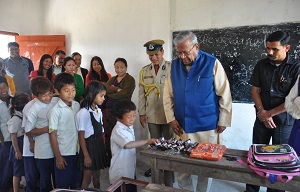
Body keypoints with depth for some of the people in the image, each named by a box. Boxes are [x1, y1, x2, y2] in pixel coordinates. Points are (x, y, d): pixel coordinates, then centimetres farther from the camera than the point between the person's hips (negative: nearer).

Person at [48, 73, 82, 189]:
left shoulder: (77, 105, 1)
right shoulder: (55, 111, -14)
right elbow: (53, 135, -10)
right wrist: (58, 157, -9)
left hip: (77, 152, 5)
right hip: (63, 153, -5)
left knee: (77, 184, 18)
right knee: (63, 186, 10)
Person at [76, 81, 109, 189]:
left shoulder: (99, 111, 7)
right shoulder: (84, 113, -16)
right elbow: (81, 136, -16)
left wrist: (104, 148, 10)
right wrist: (86, 156, -16)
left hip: (99, 146, 7)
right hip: (89, 146, -7)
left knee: (97, 176, 19)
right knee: (87, 178, 5)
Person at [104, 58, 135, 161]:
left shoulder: (130, 80, 0)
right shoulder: (112, 79, 20)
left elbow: (124, 93, -15)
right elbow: (104, 87, 2)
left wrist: (109, 94, -2)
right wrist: (117, 89, -14)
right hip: (110, 110, 6)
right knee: (108, 134, 5)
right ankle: (109, 156, 17)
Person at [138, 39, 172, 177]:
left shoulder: (172, 68, -5)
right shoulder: (144, 71, 7)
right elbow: (141, 94, 9)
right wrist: (142, 113, 6)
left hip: (169, 114, -3)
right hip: (152, 115, 4)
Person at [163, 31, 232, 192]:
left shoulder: (212, 63, -8)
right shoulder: (174, 65, 3)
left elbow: (224, 94, -4)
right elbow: (168, 95, 8)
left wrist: (223, 121, -3)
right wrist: (171, 119, 2)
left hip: (207, 127, -3)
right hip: (181, 126, 3)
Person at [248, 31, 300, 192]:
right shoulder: (261, 65, 1)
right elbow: (255, 90, 3)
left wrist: (269, 113, -10)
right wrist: (262, 112, -9)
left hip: (284, 122, -2)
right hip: (262, 119, 3)